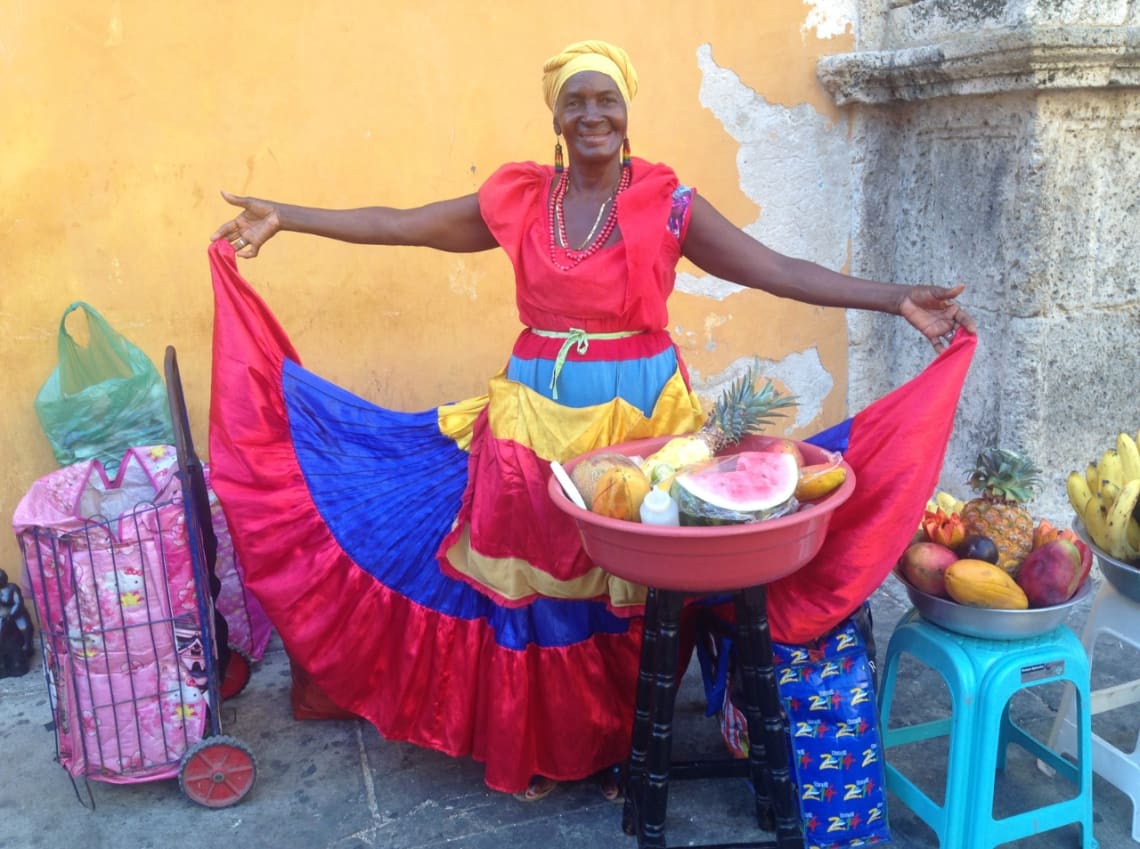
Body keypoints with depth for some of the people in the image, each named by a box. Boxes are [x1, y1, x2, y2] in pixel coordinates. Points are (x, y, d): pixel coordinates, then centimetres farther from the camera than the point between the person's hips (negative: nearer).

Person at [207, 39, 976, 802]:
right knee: (535, 587, 8)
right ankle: (540, 750, 27)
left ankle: (629, 749, 28)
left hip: (638, 415, -1)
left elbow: (781, 271, -7)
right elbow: (399, 225, 6)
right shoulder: (517, 198, 2)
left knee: (631, 594, 7)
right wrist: (285, 217, 6)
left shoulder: (669, 204, -3)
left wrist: (898, 300, -15)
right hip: (537, 415, 2)